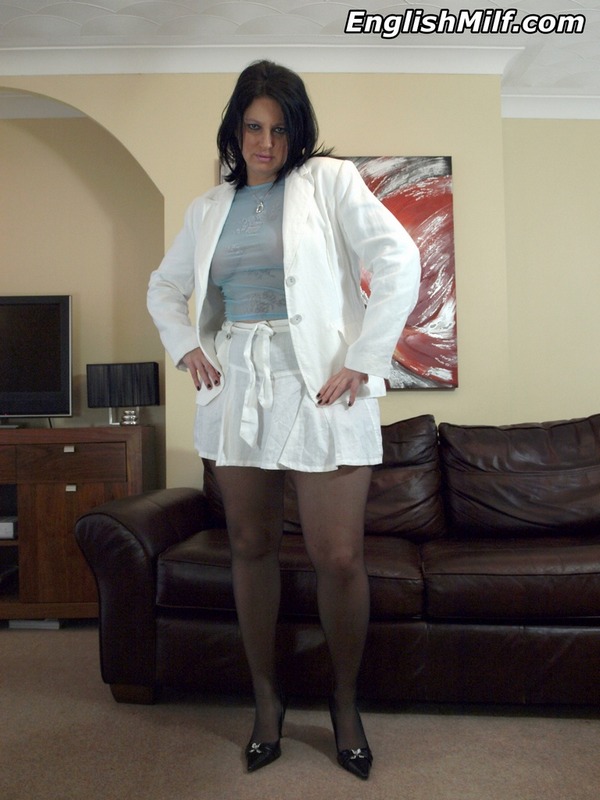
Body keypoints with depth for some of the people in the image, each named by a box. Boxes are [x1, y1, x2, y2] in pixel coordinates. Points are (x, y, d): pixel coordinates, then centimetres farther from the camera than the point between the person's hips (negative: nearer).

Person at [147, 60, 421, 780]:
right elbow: (164, 288, 26)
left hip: (319, 389, -4)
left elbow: (400, 263, -6)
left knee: (338, 558, -5)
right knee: (251, 547, 9)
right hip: (237, 390, 5)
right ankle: (266, 697, 28)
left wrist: (363, 362, -12)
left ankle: (345, 700, 21)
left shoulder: (329, 181, 4)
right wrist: (185, 347, 7)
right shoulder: (209, 208, 17)